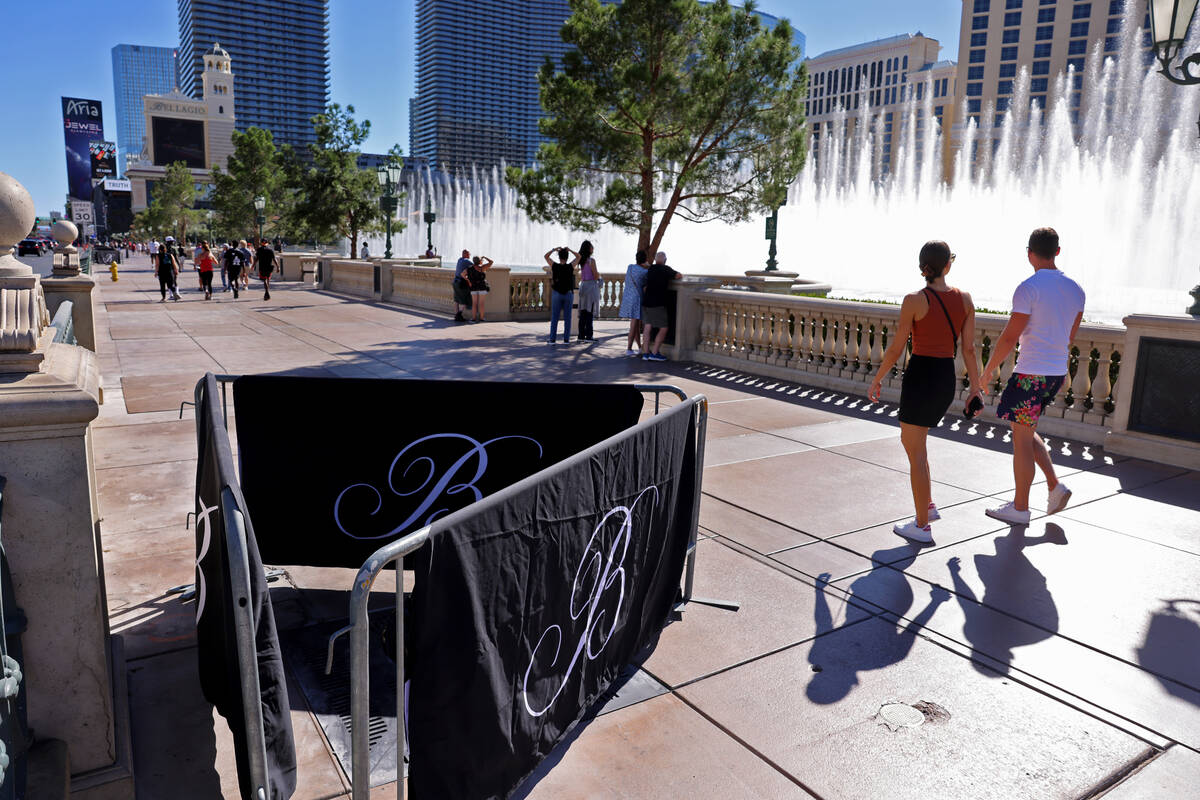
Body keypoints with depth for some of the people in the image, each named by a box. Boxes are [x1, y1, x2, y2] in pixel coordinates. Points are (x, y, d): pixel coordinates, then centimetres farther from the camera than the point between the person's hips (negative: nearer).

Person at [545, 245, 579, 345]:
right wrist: (569, 250, 6)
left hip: (556, 294, 0)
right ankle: (566, 339, 2)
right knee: (567, 317, 5)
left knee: (554, 318, 4)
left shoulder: (554, 266, -8)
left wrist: (554, 249, 8)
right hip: (568, 294, 0)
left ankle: (552, 339, 1)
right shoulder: (571, 266, -9)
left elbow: (546, 256, 9)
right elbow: (578, 257, 9)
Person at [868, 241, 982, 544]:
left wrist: (877, 380, 3)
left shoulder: (914, 301, -12)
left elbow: (896, 349, -9)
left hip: (920, 377, -6)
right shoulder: (964, 299, 2)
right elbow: (969, 348, 4)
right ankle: (928, 505, 30)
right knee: (911, 440, 25)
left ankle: (922, 526, 10)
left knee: (915, 452, 4)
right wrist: (975, 388, 12)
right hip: (948, 379, 6)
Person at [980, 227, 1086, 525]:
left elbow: (1010, 337, -14)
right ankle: (1055, 486, 15)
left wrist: (988, 371, -5)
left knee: (1021, 438, 2)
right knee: (1025, 432, 23)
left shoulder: (1029, 288, -13)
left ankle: (1020, 508, 11)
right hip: (1057, 373, 8)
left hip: (1031, 374, -8)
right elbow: (1070, 338, 16)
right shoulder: (1075, 290, 9)